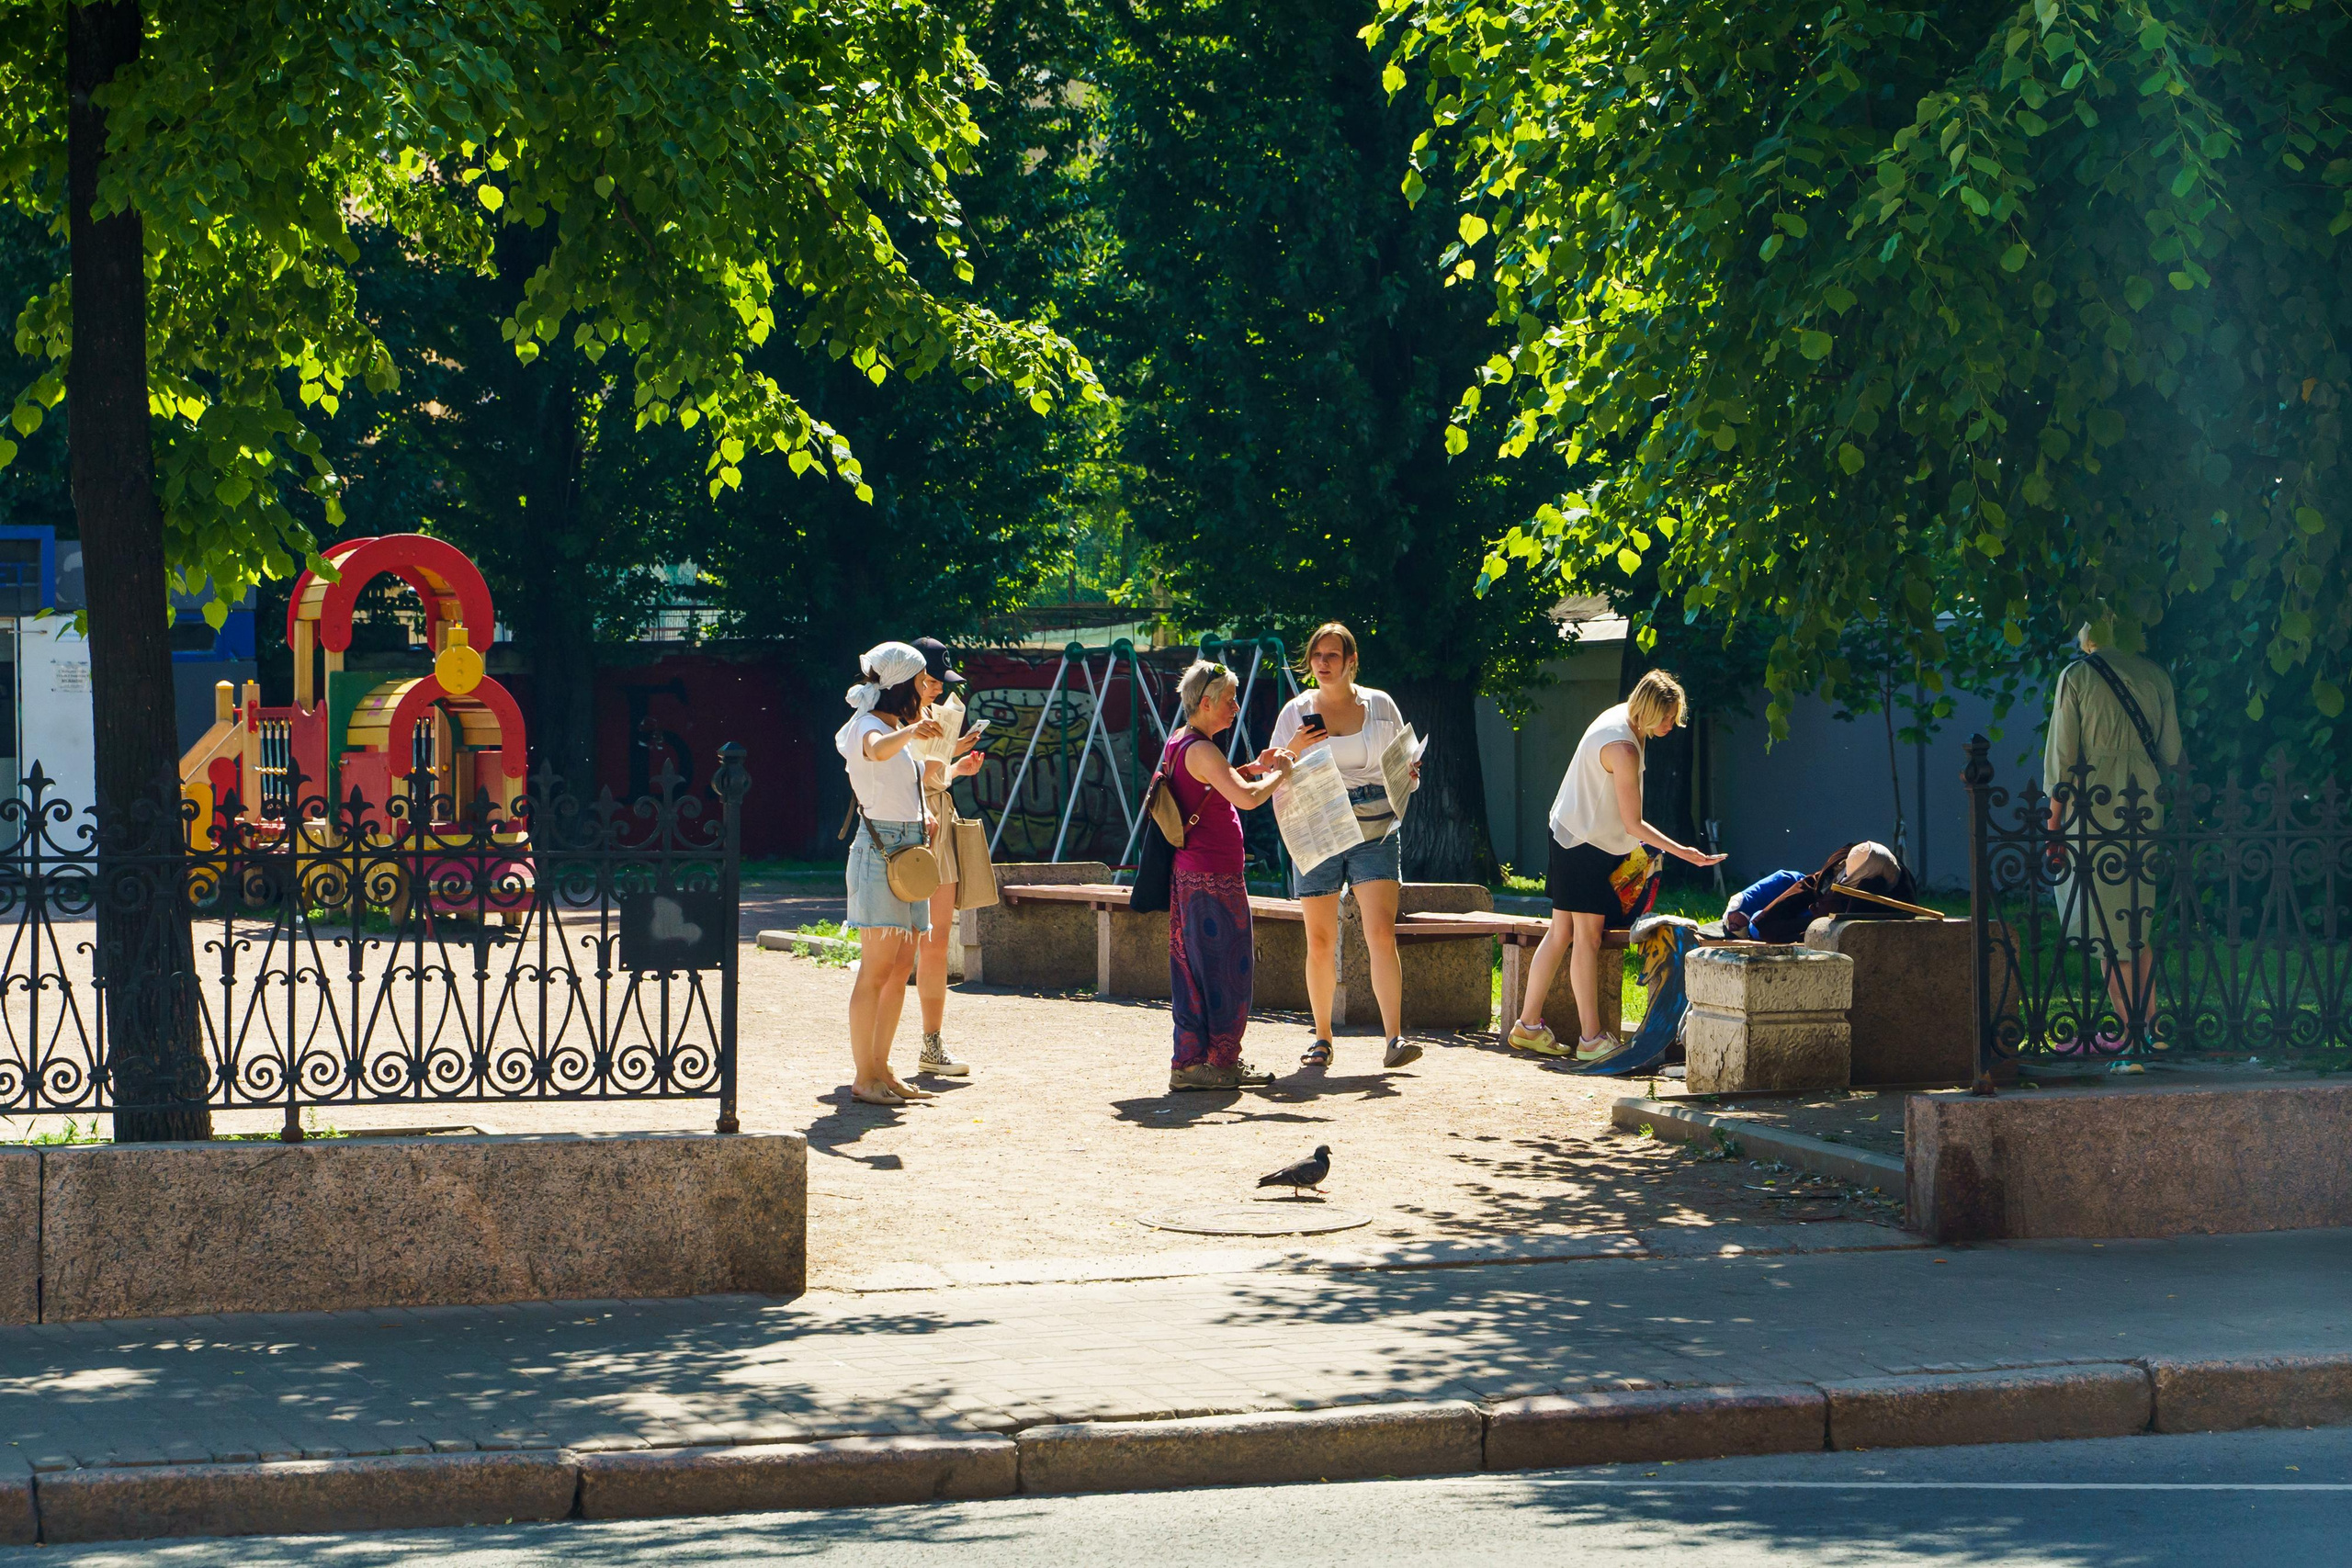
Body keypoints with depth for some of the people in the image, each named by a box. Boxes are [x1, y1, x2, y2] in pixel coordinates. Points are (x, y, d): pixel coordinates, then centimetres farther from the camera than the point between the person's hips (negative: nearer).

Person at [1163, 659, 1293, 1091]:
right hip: (1214, 877, -10)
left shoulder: (1178, 742, 14)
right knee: (1223, 968, -4)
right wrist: (1278, 775, -11)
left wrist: (1252, 767, 18)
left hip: (1188, 873, 10)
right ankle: (1218, 1062, -1)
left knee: (1195, 968, 12)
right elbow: (1247, 798, -29)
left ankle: (1191, 1060, 14)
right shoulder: (1201, 750, -17)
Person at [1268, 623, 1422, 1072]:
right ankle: (1322, 1039, 16)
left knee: (1382, 933, -15)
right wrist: (1293, 751, -12)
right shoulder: (1296, 712, 6)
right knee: (1320, 942, 2)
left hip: (1375, 834, -1)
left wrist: (1409, 776, -9)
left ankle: (1393, 1038, -19)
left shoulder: (1379, 706, 6)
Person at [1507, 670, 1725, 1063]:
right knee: (1588, 934, -10)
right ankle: (1591, 1038, -11)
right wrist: (1680, 851, -16)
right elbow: (1633, 824, -21)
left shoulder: (1620, 715, 4)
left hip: (1571, 836, 10)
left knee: (1562, 933, 11)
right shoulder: (1623, 749, -26)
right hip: (1587, 846, -10)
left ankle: (1528, 1025, 15)